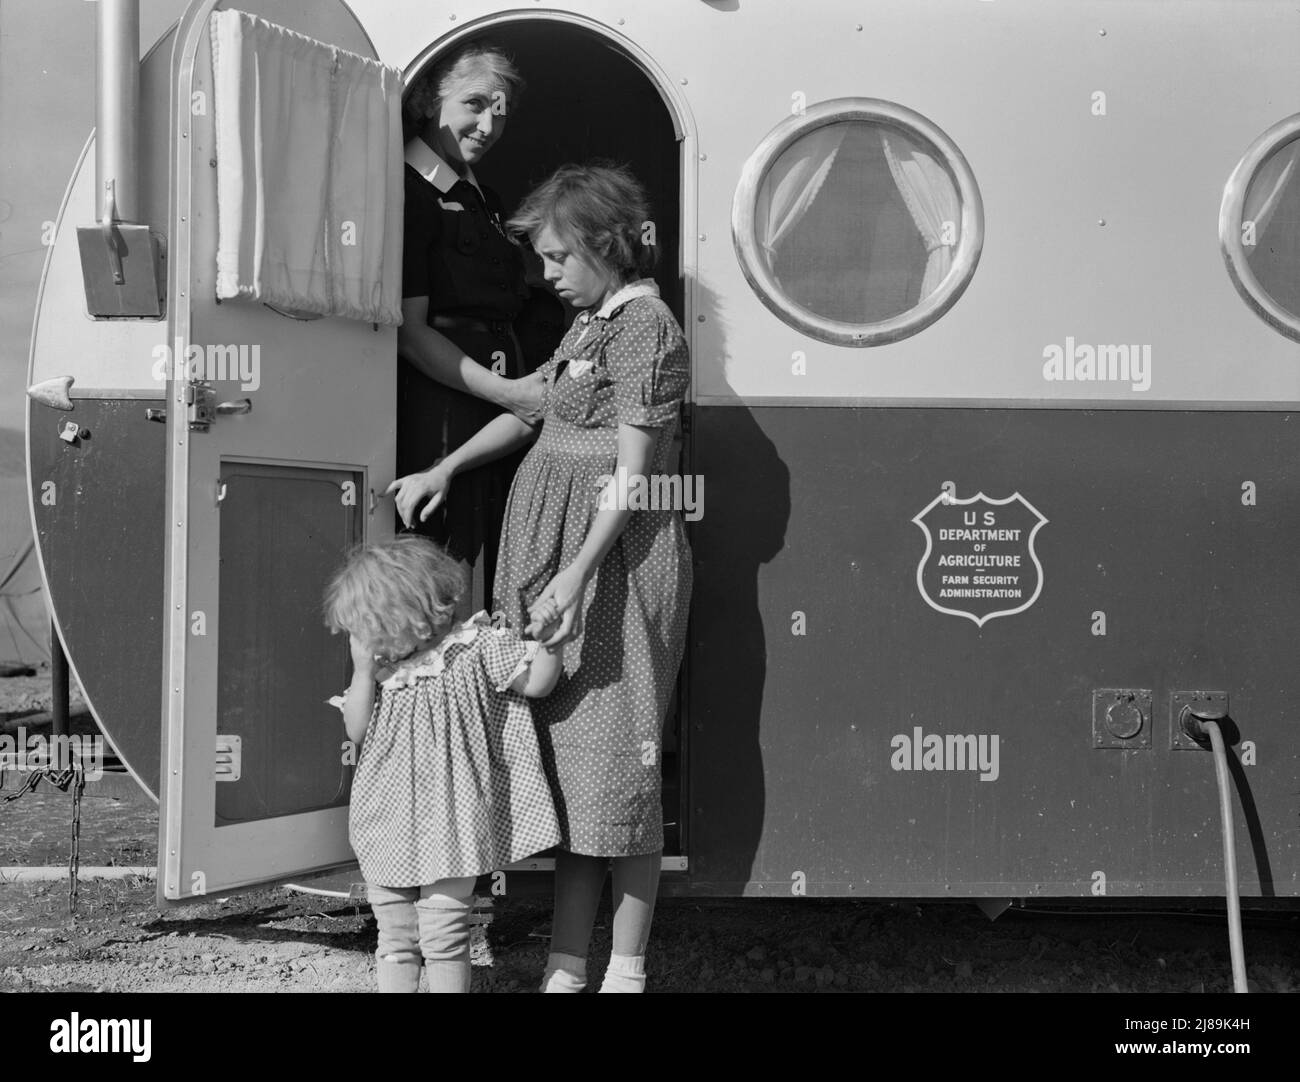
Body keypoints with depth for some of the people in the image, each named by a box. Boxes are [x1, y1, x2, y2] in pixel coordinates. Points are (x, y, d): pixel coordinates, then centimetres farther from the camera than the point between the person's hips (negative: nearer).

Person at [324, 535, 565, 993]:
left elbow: (535, 682, -5)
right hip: (387, 825, 5)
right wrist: (364, 669, -10)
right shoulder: (382, 666, 5)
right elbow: (357, 732, 1)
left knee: (443, 937, 0)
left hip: (448, 824, -5)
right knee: (394, 937, 11)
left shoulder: (476, 647, -9)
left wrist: (549, 637, -23)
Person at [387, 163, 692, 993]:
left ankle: (628, 968, 9)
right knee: (566, 750, 10)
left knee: (613, 756, -2)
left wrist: (578, 573, -21)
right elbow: (532, 410, 28)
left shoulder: (645, 325, -11)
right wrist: (446, 470, 20)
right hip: (553, 549, 9)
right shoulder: (592, 322, 16)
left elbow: (634, 473, -16)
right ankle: (568, 962, 17)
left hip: (615, 555, -9)